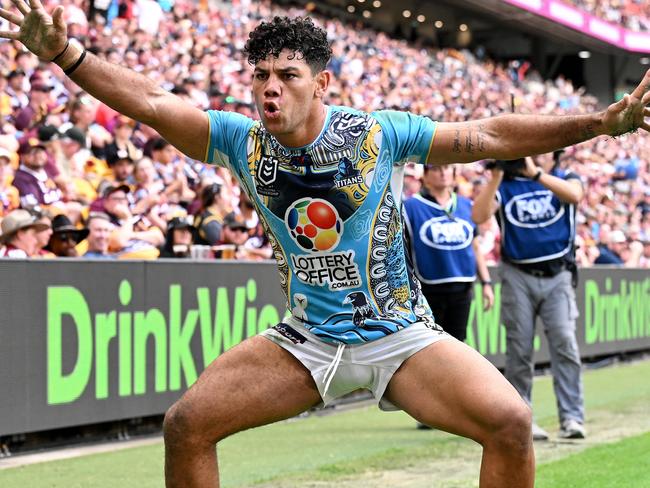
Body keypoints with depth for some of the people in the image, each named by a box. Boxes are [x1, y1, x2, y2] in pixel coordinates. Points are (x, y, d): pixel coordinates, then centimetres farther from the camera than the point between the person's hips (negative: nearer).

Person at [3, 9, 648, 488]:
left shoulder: (379, 134, -12)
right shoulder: (242, 141, -6)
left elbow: (492, 136, -11)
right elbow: (150, 102, -11)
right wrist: (62, 52, -23)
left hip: (400, 336, -2)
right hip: (305, 342, 2)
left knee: (510, 422, -24)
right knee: (186, 424, -13)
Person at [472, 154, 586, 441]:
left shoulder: (565, 179, 8)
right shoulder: (505, 185, 7)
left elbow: (574, 194, -17)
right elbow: (479, 216, -9)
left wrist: (536, 173, -26)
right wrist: (495, 179, -18)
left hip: (557, 276, 0)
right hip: (518, 276, 0)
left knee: (564, 342, -12)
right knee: (519, 350, 1)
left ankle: (572, 418, -12)